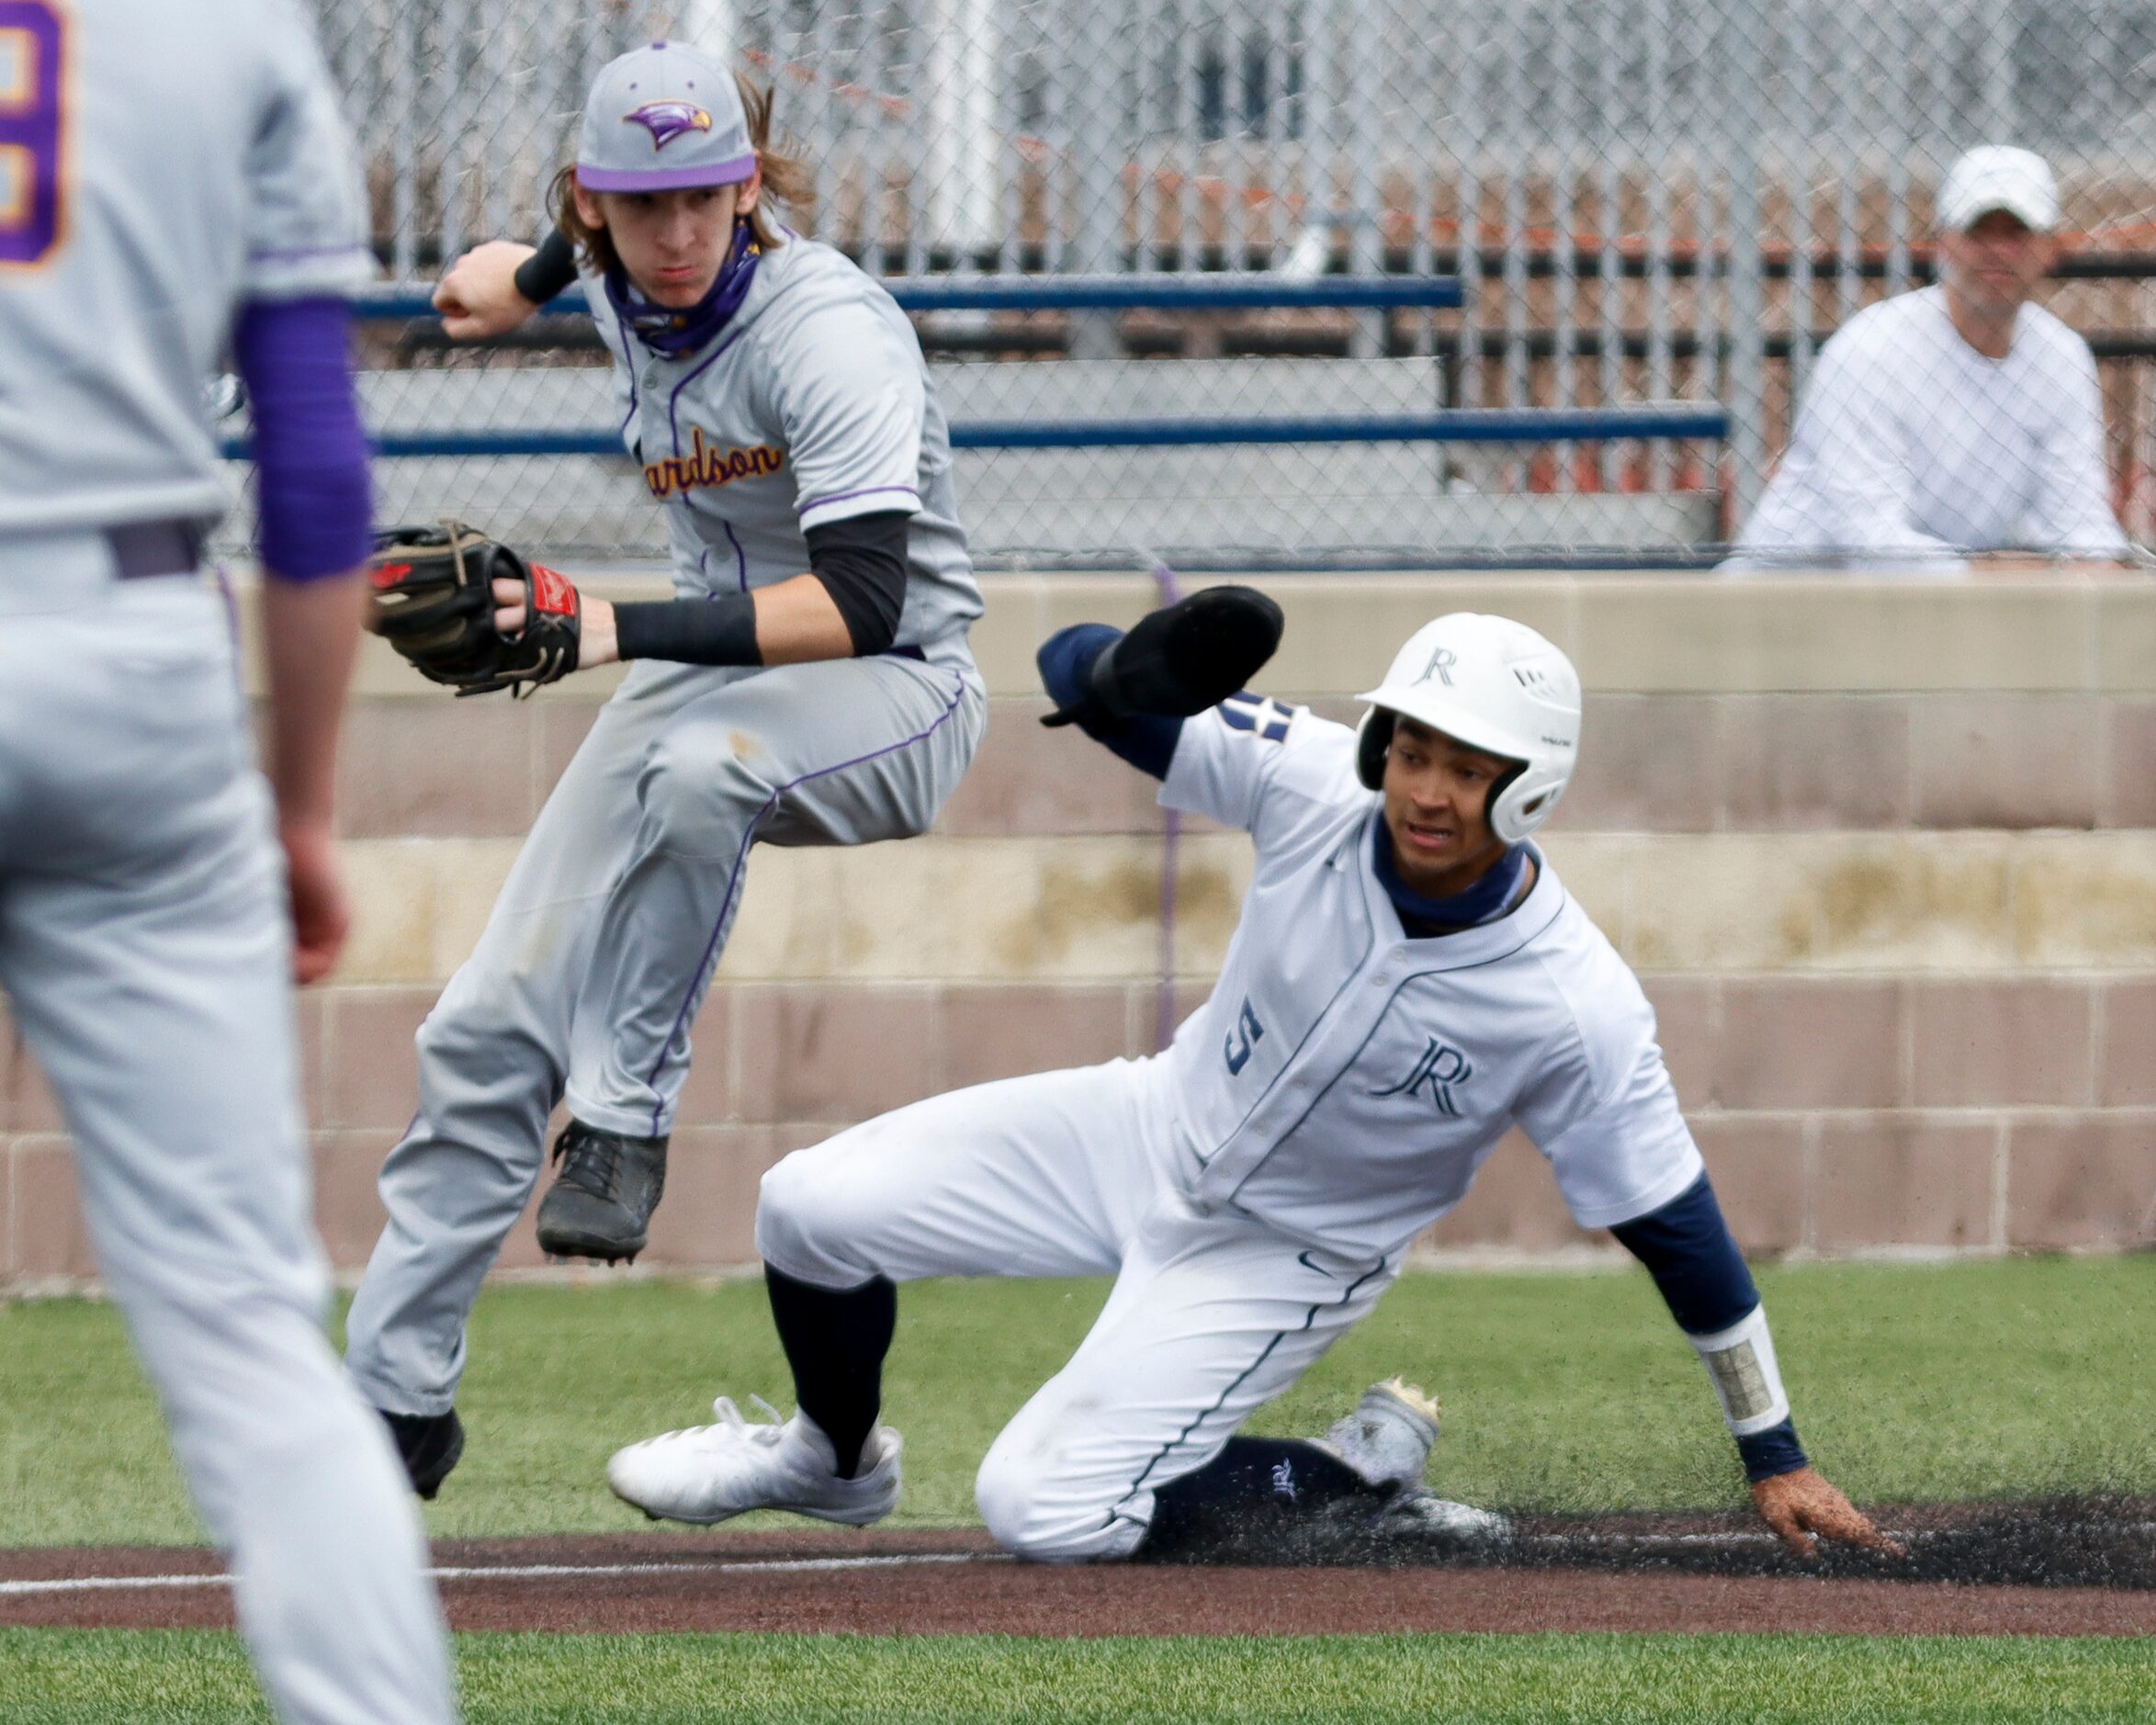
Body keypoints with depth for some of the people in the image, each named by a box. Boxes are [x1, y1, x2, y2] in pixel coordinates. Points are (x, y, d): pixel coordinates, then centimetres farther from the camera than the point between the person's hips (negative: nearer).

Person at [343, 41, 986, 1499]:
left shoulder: (829, 330, -27)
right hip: (714, 670, 7)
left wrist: (615, 628, -43)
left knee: (700, 761, -42)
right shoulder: (626, 294, -3)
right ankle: (397, 1393, 6)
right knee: (492, 1023, -3)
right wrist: (528, 273, 43)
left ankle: (628, 1115, -26)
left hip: (900, 693, -7)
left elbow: (860, 602, -36)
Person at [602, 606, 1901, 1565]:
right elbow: (1079, 670, -16)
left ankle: (1364, 1479, 7)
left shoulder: (1574, 1007, -30)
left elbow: (1673, 1225, -18)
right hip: (1166, 1128, 4)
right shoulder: (1313, 785, -22)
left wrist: (1777, 1458, -12)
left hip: (1285, 1260, -4)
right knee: (813, 1208, -6)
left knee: (1046, 1513, -16)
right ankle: (833, 1458, 27)